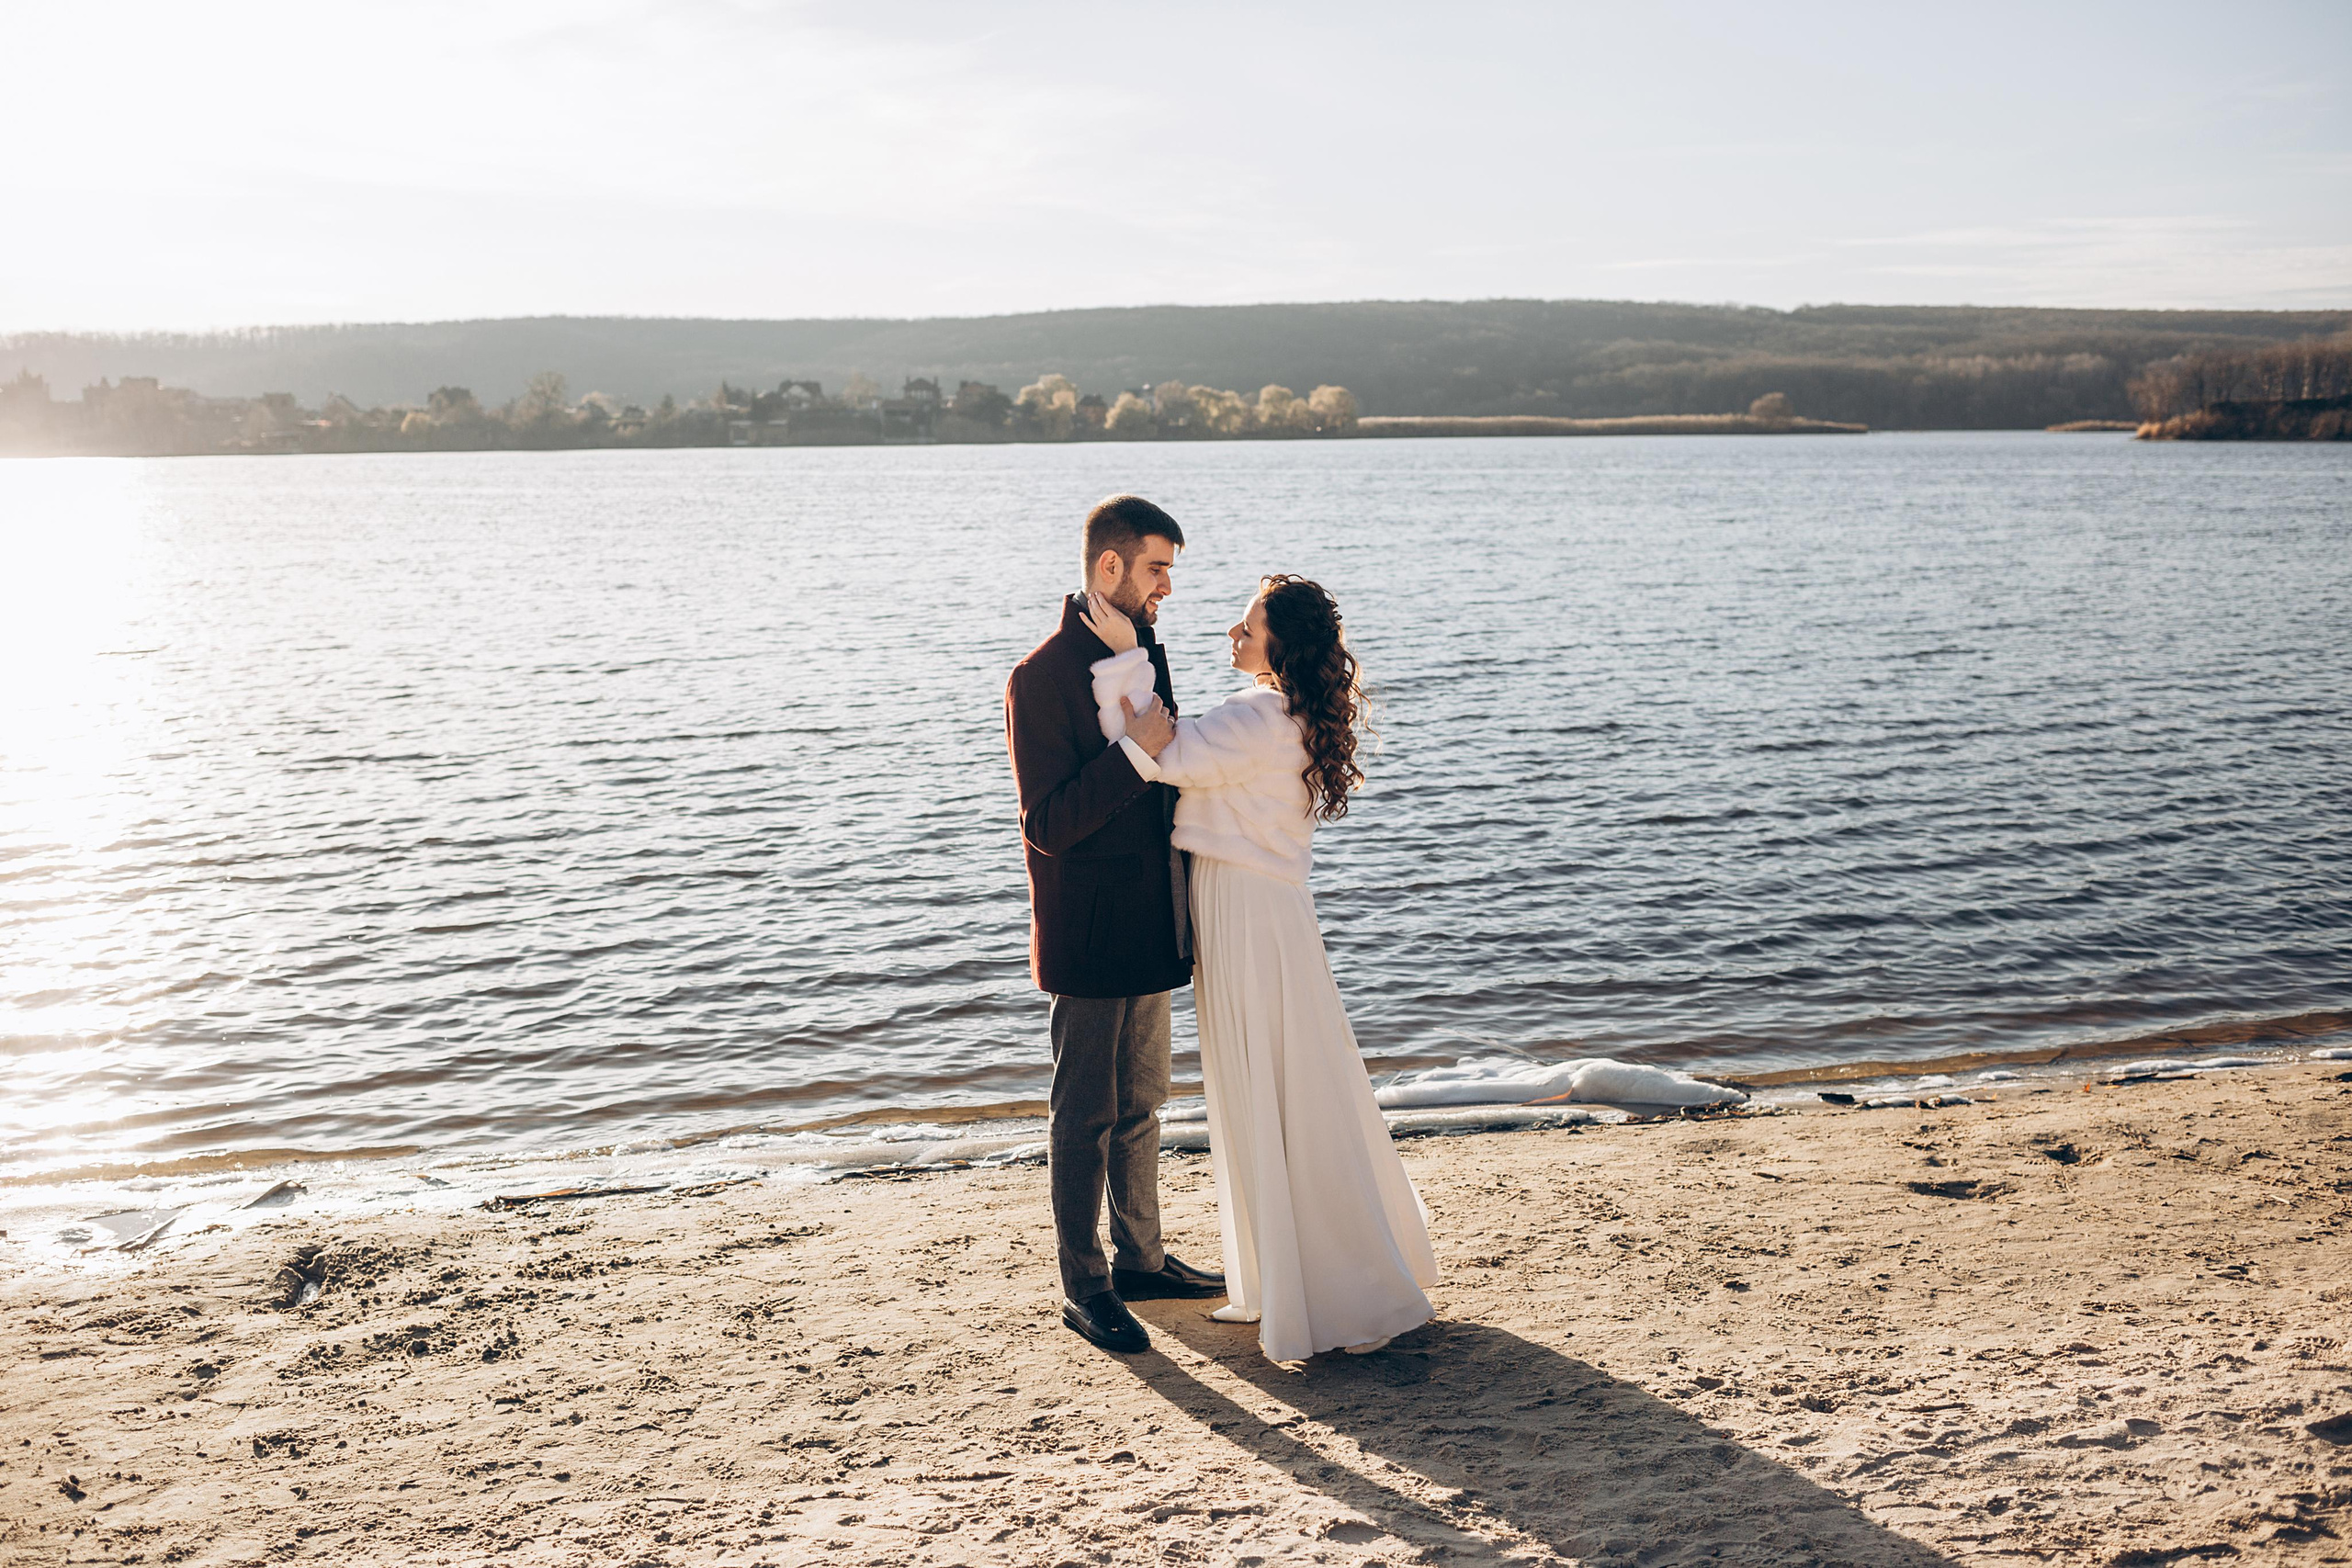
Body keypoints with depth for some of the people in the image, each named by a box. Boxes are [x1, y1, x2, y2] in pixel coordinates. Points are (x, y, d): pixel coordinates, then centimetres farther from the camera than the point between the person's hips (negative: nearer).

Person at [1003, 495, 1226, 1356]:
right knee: (1084, 1115, 3)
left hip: (1149, 926, 8)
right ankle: (1083, 1287, 14)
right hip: (1087, 936, -8)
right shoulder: (1044, 675, -17)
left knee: (1140, 1106, 18)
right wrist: (1135, 751, -26)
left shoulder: (1143, 655, 9)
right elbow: (1050, 823, -20)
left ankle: (1140, 1258, 32)